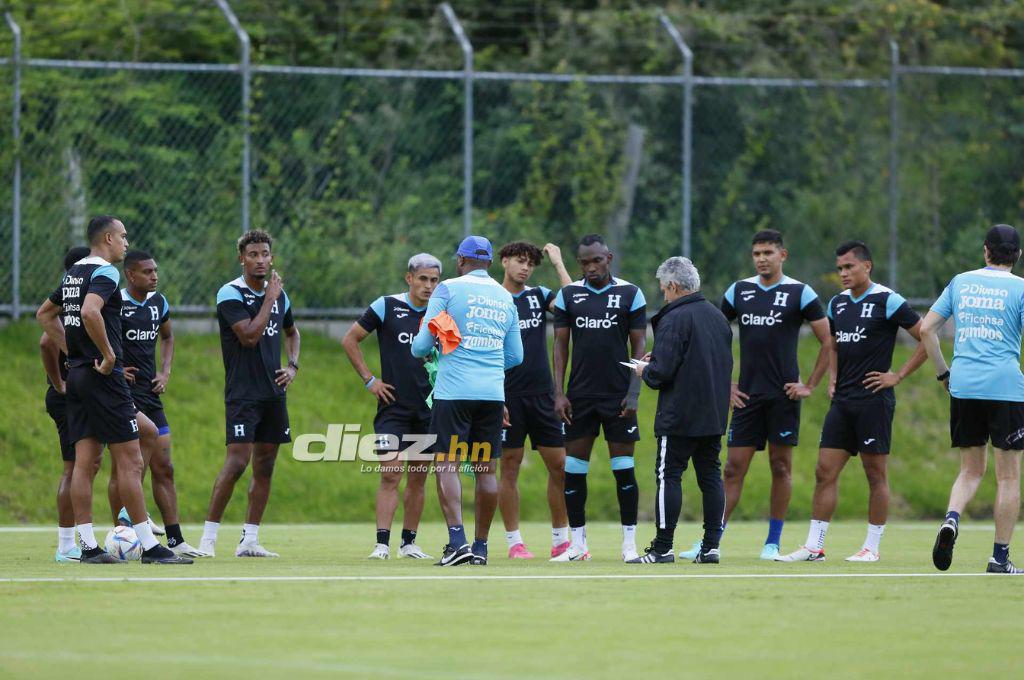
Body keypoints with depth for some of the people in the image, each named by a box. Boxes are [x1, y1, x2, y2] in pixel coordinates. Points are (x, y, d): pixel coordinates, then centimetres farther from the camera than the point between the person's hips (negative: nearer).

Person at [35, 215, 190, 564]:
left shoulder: (74, 273, 15)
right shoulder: (104, 273, -12)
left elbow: (44, 314, 27)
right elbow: (90, 312, -30)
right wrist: (108, 355, -20)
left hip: (78, 374, 9)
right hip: (104, 377, -9)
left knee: (85, 462, 6)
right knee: (130, 461, -6)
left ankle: (88, 546, 5)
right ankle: (149, 546, -6)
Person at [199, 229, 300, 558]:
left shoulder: (279, 294, 12)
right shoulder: (230, 293, -9)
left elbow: (291, 331, 30)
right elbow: (249, 336, -21)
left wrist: (293, 365, 13)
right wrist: (269, 299, -14)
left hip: (273, 393, 7)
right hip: (242, 393, -7)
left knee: (265, 466, 5)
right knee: (236, 462, -15)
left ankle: (249, 540, 9)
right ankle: (209, 536, -8)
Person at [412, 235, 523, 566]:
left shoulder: (448, 289, 0)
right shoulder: (506, 298, 15)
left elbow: (422, 346, -2)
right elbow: (515, 356, 19)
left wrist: (419, 346, 22)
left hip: (454, 390, -4)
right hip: (493, 394, 5)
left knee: (446, 465, -5)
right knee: (486, 470, 7)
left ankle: (457, 540, -20)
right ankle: (481, 546, 8)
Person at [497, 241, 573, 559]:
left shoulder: (539, 295, 10)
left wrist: (558, 262, -4)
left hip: (542, 395, 3)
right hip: (508, 397, -3)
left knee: (560, 466, 2)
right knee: (510, 468, 0)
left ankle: (561, 540, 11)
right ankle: (514, 542, 6)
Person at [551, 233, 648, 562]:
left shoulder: (631, 294, 0)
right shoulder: (568, 295, 6)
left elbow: (640, 346, 1)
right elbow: (561, 345, 7)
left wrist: (634, 393, -8)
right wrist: (559, 393, -1)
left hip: (618, 397, -2)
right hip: (579, 397, 2)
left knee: (624, 469, -2)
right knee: (573, 469, 1)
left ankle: (629, 543, 5)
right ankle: (577, 543, 8)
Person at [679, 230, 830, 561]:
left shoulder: (800, 293, -2)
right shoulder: (739, 291, 9)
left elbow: (829, 342, 0)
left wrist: (809, 386, -3)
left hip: (783, 395, -3)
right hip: (747, 395, 3)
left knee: (781, 465, 2)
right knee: (734, 467, 0)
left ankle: (773, 542, 9)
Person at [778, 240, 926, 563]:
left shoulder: (887, 301, -8)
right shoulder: (838, 303, 13)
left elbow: (928, 339, -8)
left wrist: (898, 376, -10)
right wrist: (833, 379, 14)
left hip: (874, 400, -7)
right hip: (842, 400, 7)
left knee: (876, 473, 0)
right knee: (825, 472, 2)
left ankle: (872, 547, 6)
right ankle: (814, 546, 4)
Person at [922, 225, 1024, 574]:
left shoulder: (961, 282, 11)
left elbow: (926, 329, 10)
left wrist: (944, 373, 16)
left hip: (963, 386, 3)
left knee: (971, 470, 14)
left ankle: (951, 519, -15)